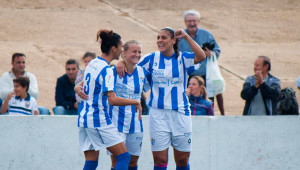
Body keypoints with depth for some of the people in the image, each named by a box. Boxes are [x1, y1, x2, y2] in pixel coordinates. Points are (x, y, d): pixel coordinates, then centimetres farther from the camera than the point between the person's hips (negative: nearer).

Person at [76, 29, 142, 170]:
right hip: (99, 120, -9)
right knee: (124, 157, -5)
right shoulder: (106, 70, -16)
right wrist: (136, 102, -16)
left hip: (84, 118, 9)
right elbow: (112, 100, -24)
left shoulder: (92, 64, 11)